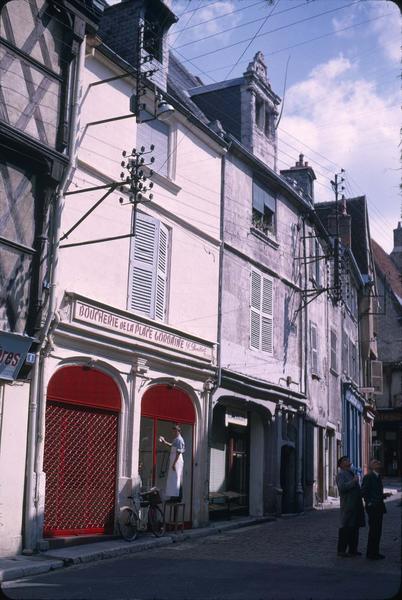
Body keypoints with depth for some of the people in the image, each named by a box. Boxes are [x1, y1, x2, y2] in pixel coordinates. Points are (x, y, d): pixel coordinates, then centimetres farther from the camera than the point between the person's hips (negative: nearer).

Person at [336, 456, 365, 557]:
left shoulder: (351, 473, 21)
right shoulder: (340, 474, -8)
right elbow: (342, 487, -24)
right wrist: (353, 481, -21)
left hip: (356, 505, 9)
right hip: (347, 505, -9)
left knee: (355, 527, 11)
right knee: (345, 528, -5)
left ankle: (353, 549, 18)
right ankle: (341, 550, 0)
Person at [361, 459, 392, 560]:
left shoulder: (378, 477, 16)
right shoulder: (368, 477, -11)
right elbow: (363, 492, -14)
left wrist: (384, 495, 7)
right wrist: (369, 502, -14)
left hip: (379, 507, 9)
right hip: (372, 507, -9)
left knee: (377, 530, 11)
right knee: (373, 530, -5)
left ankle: (375, 552, 19)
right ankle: (370, 553, 2)